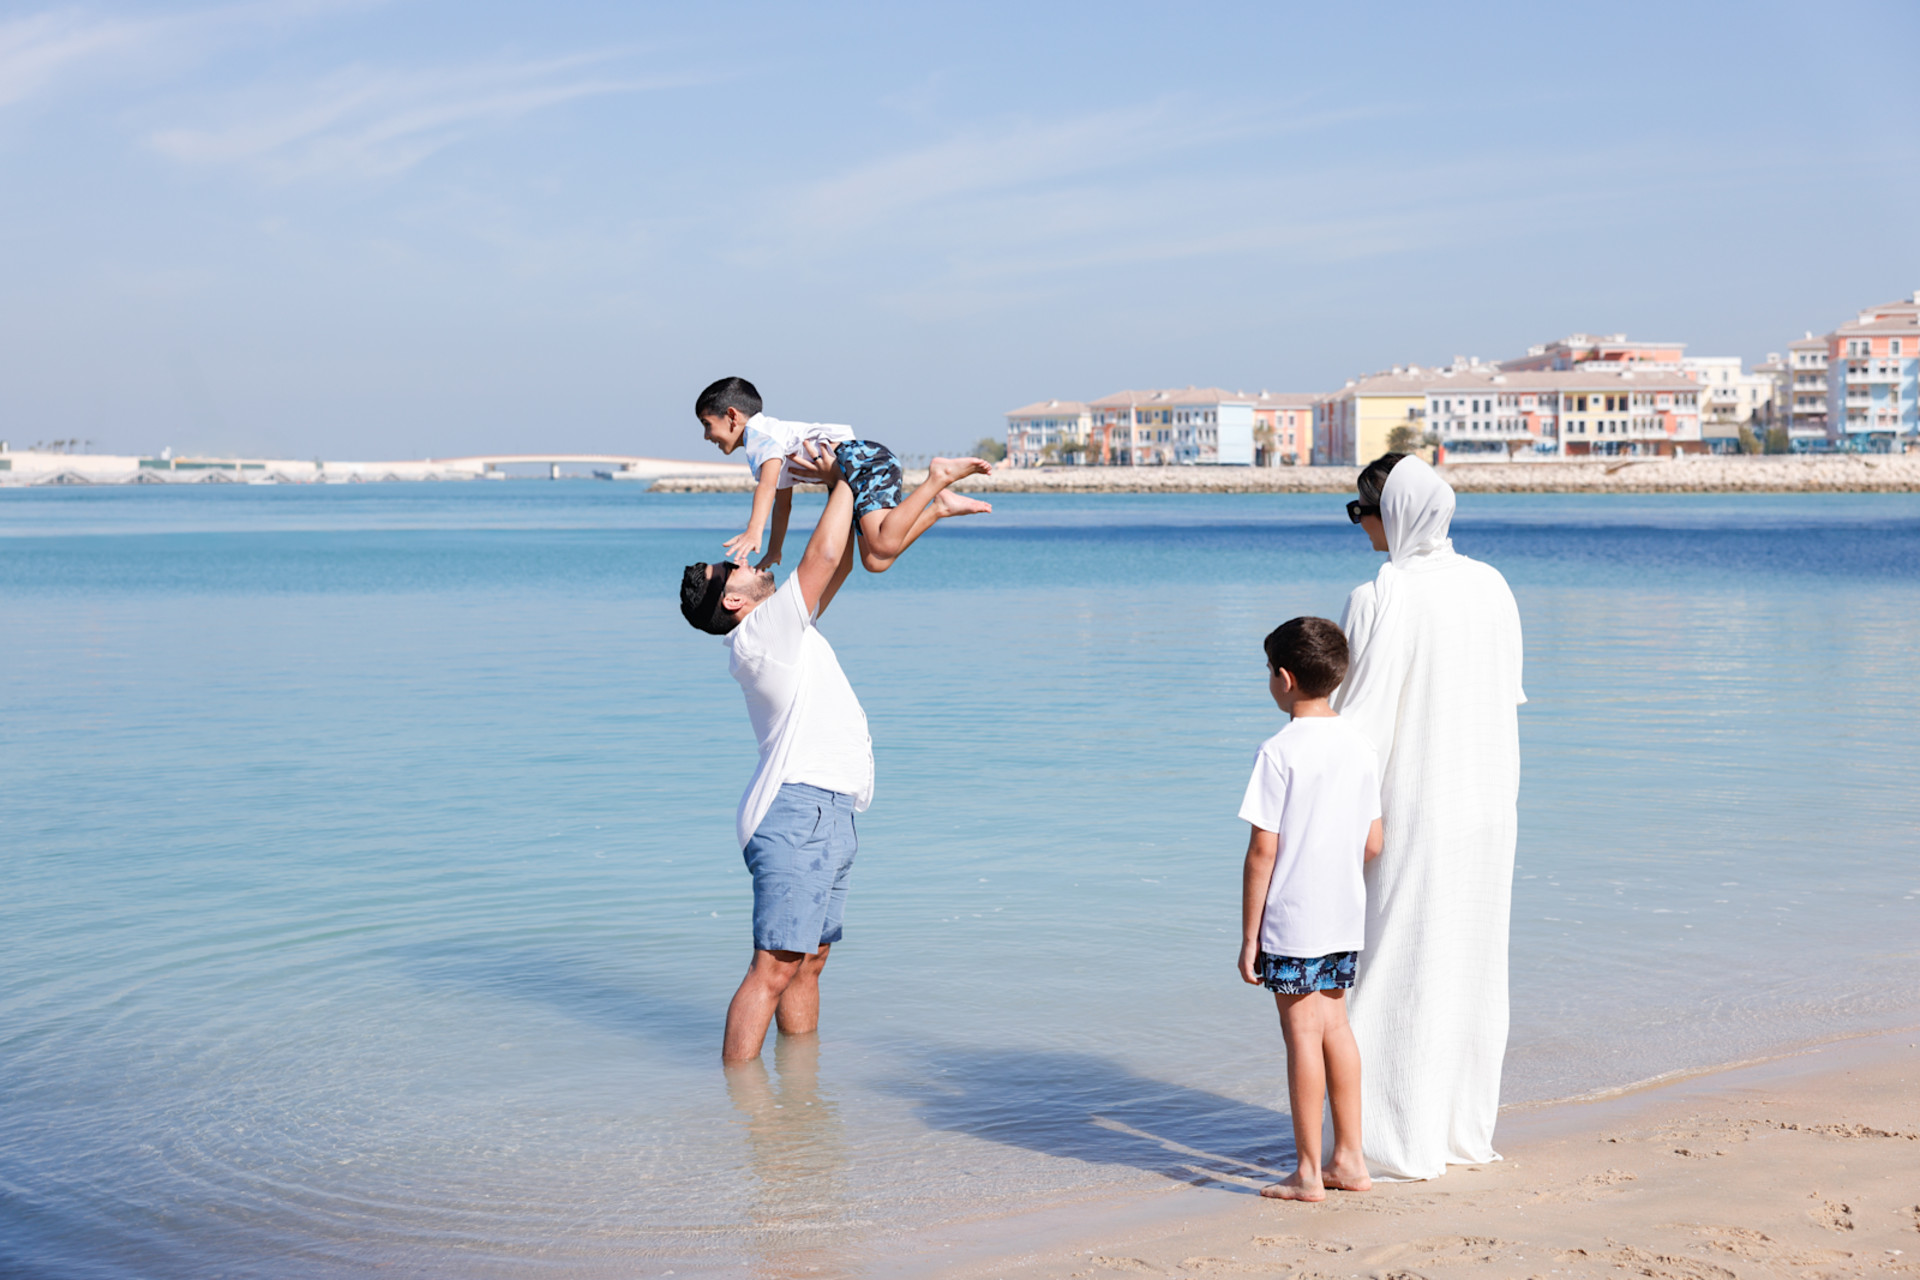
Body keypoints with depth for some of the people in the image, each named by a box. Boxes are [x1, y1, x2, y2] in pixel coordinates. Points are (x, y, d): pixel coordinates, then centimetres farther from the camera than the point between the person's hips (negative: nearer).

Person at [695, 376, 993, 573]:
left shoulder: (759, 434, -2)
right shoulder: (773, 433, 29)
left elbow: (768, 484, -22)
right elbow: (782, 503, 38)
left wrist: (754, 532, -34)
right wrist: (773, 551, 40)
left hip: (863, 459, -10)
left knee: (882, 546, -30)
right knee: (875, 562, -2)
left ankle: (938, 476, -18)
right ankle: (938, 506, 0)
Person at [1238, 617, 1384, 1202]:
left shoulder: (1279, 752, -15)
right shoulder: (1360, 747, 5)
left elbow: (1263, 851, -14)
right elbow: (1373, 845, 7)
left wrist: (1249, 937, -9)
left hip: (1291, 922, -6)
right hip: (1345, 918, 6)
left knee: (1303, 1034, 0)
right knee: (1335, 1027, 16)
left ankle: (1308, 1172, 6)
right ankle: (1348, 1159, 21)